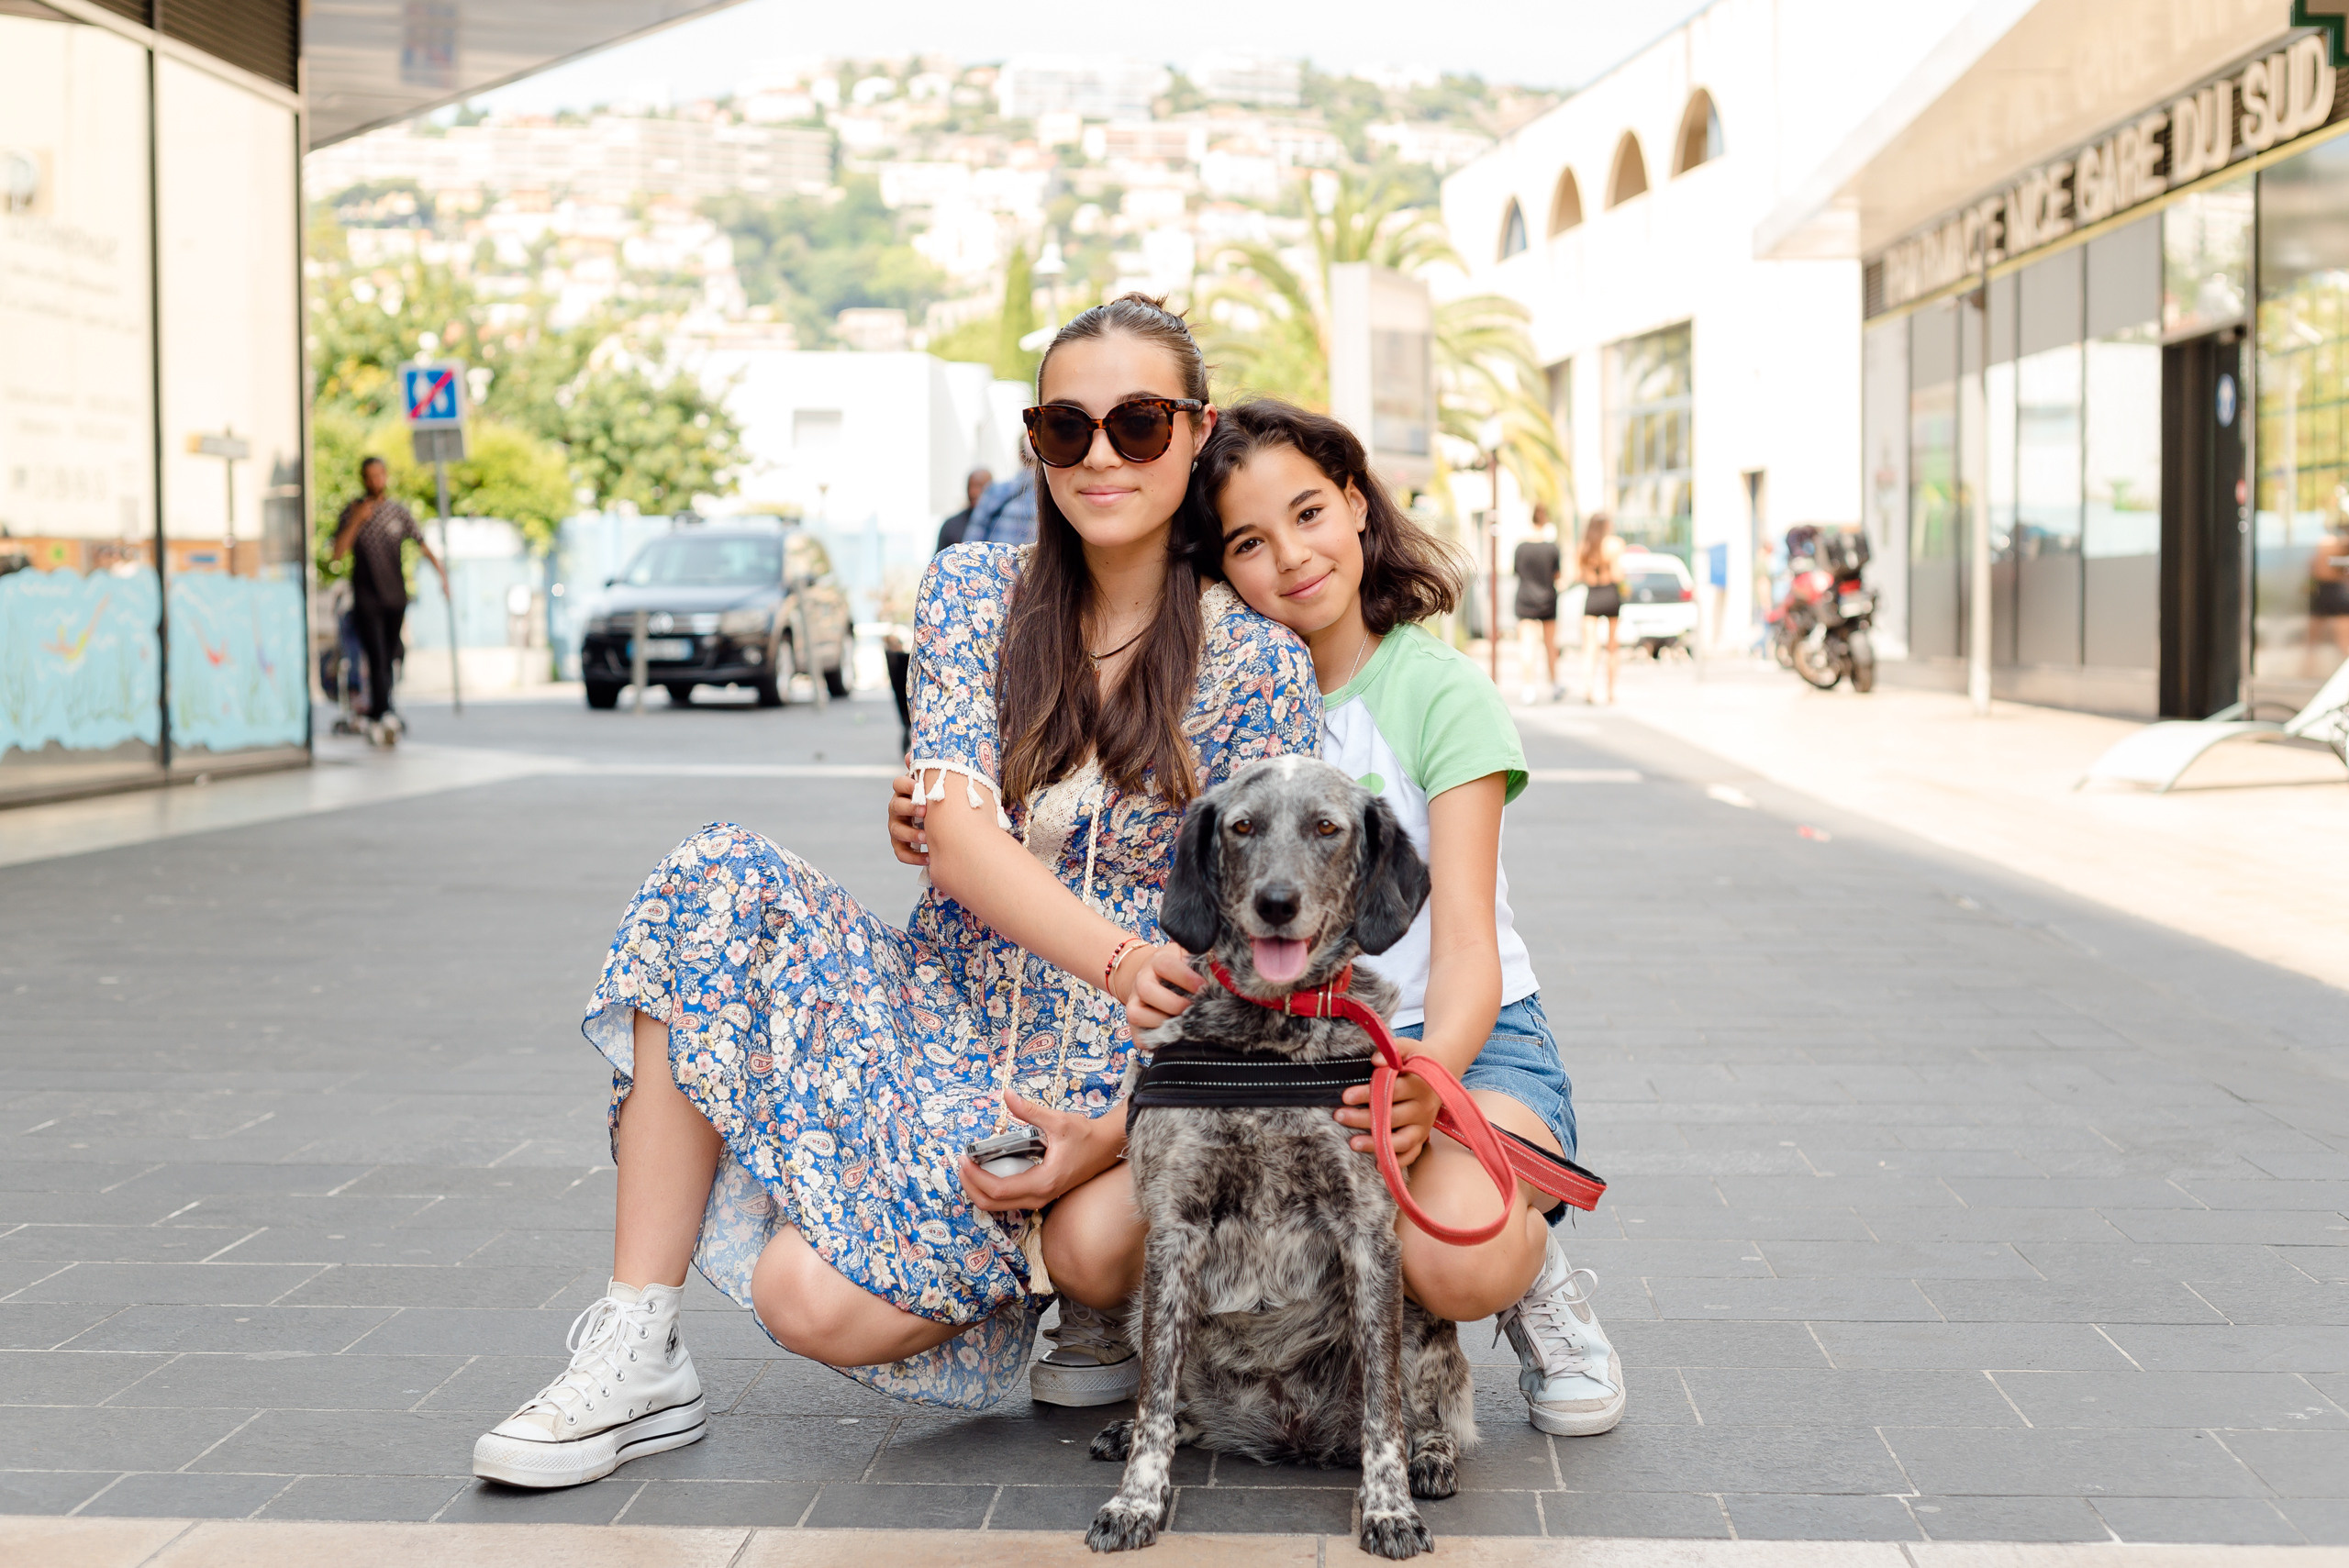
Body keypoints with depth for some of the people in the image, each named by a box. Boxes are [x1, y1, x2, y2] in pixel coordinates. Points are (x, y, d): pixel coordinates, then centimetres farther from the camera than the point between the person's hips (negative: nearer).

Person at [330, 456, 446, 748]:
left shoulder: (400, 513, 9)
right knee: (376, 658, -16)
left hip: (395, 595, 3)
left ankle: (372, 717, 20)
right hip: (366, 597, -3)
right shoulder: (352, 513, 2)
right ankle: (385, 715, -25)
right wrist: (356, 521, -16)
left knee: (389, 660, 7)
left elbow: (422, 545, 3)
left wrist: (442, 572, -13)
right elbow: (338, 553, -7)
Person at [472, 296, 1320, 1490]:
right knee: (722, 885, -24)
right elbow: (957, 835, -13)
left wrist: (1125, 1131, -22)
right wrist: (1121, 959, -30)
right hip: (936, 1005, 5)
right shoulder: (973, 592, 1)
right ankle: (634, 1358, -19)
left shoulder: (1257, 665, -7)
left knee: (815, 1299, -27)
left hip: (1092, 1080, -4)